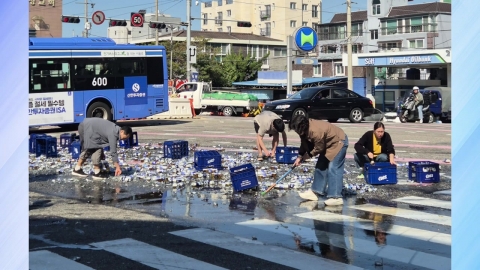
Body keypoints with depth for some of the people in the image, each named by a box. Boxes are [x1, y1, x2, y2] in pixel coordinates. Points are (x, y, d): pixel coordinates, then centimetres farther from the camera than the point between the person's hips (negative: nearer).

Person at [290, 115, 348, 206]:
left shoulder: (316, 132, -36)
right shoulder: (305, 129, -8)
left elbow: (319, 148, -23)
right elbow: (304, 143, 8)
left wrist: (309, 155, -7)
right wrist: (300, 156, 2)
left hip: (338, 142, -10)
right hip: (327, 143, 10)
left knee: (333, 169, -15)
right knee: (321, 166, 10)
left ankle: (336, 197, -16)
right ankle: (315, 192, 17)